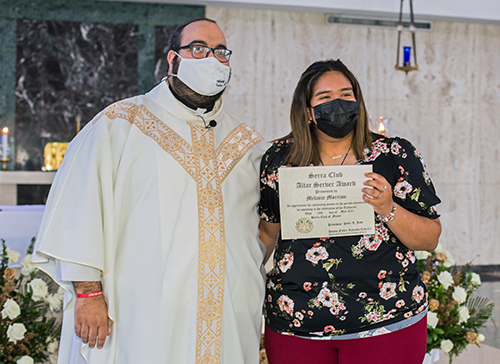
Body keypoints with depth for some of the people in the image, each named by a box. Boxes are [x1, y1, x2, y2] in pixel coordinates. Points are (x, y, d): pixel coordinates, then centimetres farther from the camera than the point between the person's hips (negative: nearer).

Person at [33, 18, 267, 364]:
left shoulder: (246, 144, 13)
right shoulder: (120, 126, 1)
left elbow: (262, 235, 19)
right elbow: (79, 210, -6)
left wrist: (255, 303, 14)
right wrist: (88, 292, -12)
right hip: (143, 320, -3)